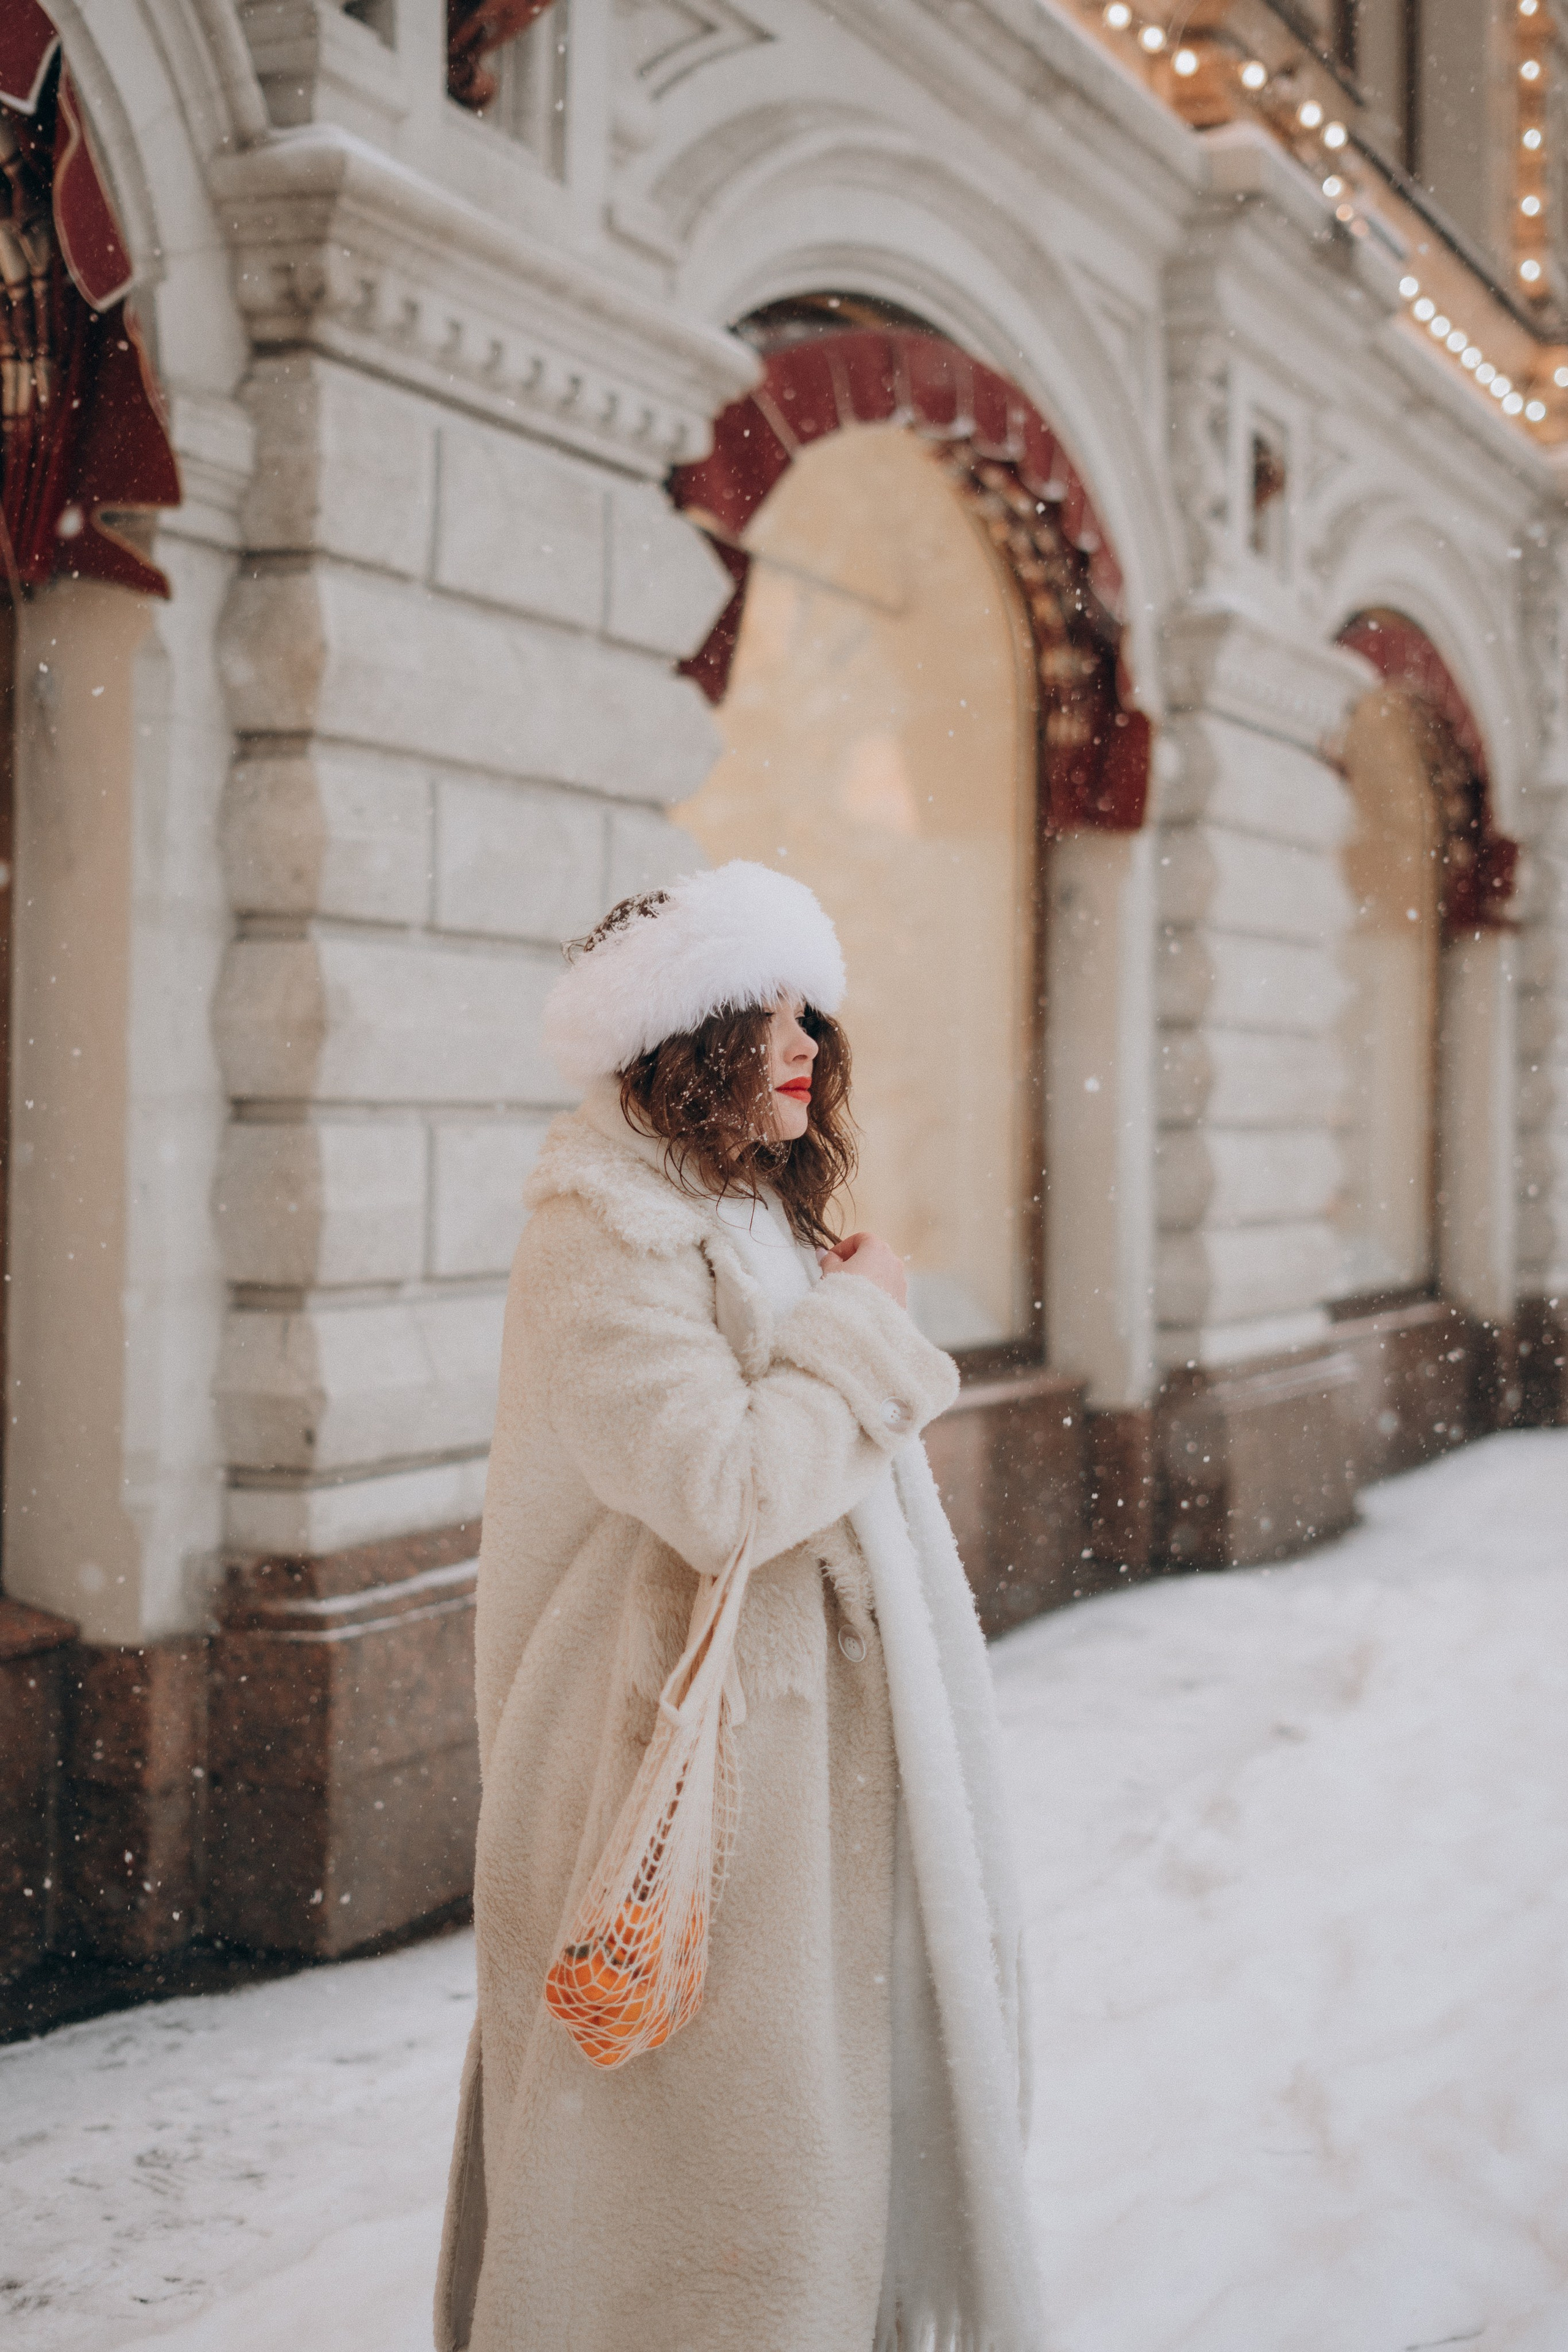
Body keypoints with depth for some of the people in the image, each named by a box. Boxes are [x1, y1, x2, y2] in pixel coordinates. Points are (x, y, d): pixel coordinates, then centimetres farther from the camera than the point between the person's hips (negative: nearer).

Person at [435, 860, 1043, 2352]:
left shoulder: (758, 1219, 13)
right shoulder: (602, 1239, -17)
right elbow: (725, 1488, -27)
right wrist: (864, 1325, -15)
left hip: (815, 1760, 9)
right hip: (701, 1770, -9)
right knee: (718, 2112, 0)